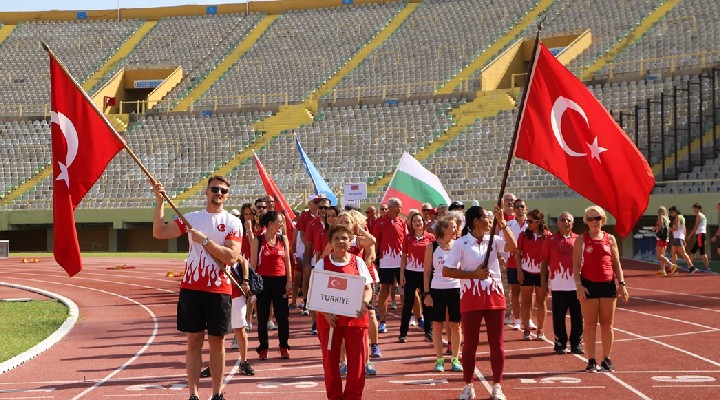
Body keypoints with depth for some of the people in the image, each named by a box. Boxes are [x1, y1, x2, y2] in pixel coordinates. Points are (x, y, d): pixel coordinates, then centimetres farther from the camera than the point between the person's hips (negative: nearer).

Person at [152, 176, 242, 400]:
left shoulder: (233, 222, -1)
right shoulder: (191, 218, 8)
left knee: (217, 342, 5)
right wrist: (159, 202, -6)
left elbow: (231, 257, -13)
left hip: (219, 289, -2)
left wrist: (204, 240, -16)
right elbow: (159, 233, 1)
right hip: (191, 287, 2)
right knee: (194, 341, 4)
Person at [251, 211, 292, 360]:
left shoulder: (283, 239, 6)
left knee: (283, 316, 4)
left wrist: (289, 281, 2)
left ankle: (284, 347, 13)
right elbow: (253, 263, -1)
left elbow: (287, 261, 8)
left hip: (280, 280, 3)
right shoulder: (257, 240, -3)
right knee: (263, 316, 4)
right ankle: (263, 349, 11)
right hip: (263, 280, -2)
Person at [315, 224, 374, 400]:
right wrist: (325, 312, -17)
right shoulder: (322, 264, 1)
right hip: (329, 318, 0)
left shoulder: (358, 262, 4)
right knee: (330, 359, 7)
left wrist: (364, 303, -17)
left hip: (355, 317, 0)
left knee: (357, 358, -1)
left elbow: (368, 288, 5)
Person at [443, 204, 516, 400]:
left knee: (496, 343, 5)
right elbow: (446, 271, -7)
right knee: (470, 343, 4)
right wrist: (474, 275, -13)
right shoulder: (461, 243, -4)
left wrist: (502, 222, -17)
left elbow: (513, 247, -13)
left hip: (494, 297, 3)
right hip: (471, 299, -3)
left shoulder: (494, 240, 6)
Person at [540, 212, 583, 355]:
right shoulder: (550, 240, 4)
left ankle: (576, 343, 14)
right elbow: (544, 262, 5)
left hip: (576, 284, 1)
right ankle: (560, 344, 12)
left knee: (577, 316, 4)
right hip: (558, 285, -1)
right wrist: (544, 283, 1)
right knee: (558, 316, 2)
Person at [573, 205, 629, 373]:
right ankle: (591, 361, 4)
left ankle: (606, 360, 14)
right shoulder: (581, 240, 3)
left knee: (607, 324, 5)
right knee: (590, 324, 0)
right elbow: (576, 265, -1)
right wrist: (579, 285, -12)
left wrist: (622, 284, 4)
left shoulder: (610, 239, 9)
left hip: (608, 284, 2)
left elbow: (616, 264, 12)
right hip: (589, 285, -2)